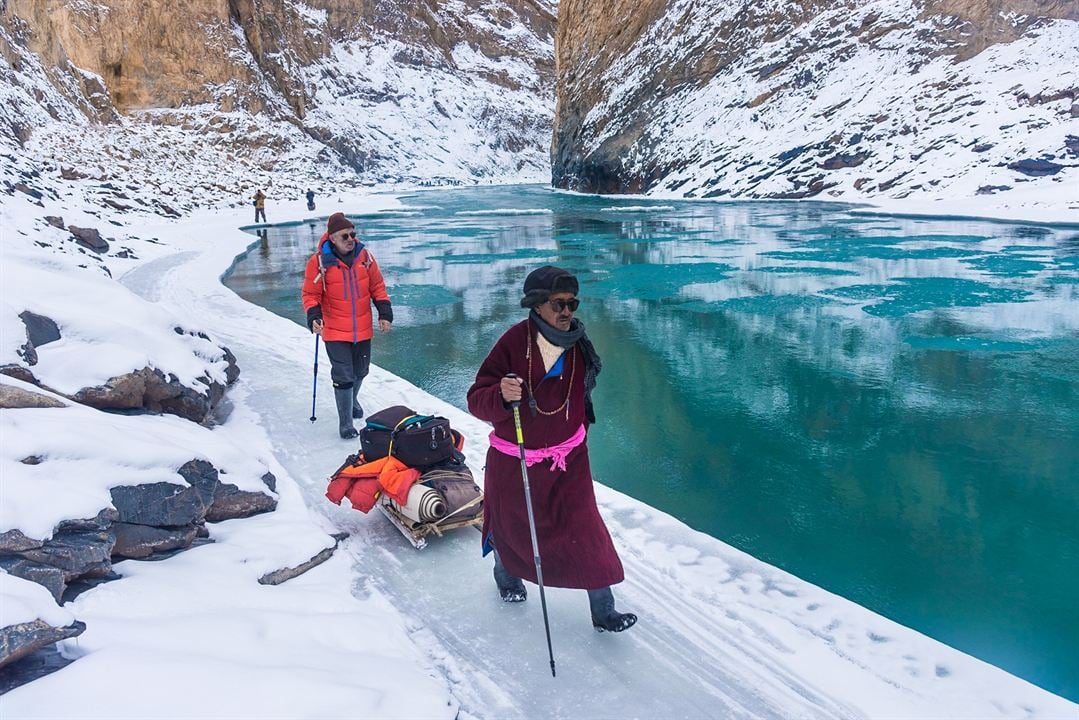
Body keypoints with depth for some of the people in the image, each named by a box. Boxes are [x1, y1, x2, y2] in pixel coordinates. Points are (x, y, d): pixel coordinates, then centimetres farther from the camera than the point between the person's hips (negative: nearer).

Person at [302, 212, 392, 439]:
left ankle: (352, 400, 50)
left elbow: (377, 286, 7)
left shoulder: (365, 256, -3)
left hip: (363, 330, 4)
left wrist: (385, 313, 0)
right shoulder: (319, 262, -13)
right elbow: (310, 294, -6)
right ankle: (345, 423, 8)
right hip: (335, 332, -4)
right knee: (343, 376, -5)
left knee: (360, 371, 21)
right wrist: (314, 317, -21)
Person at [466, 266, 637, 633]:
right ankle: (506, 574, 52)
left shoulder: (578, 344, -6)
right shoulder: (513, 342, -21)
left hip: (568, 462, 3)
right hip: (513, 462, -3)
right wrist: (502, 396, -41)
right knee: (512, 528, 19)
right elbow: (477, 400, -21)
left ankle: (603, 610, 13)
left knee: (585, 531, -2)